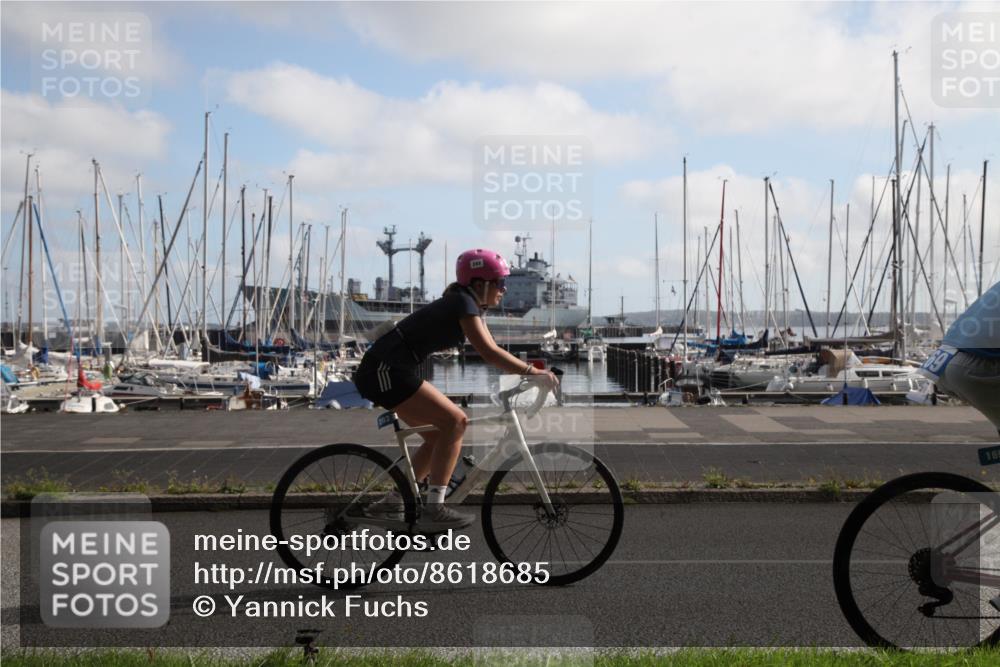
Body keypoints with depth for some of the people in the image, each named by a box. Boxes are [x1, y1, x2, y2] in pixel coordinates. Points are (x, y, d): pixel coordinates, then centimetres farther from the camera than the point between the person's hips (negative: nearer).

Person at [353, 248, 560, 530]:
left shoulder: (469, 305, 16)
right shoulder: (463, 303, -13)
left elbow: (493, 352, 16)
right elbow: (489, 353, -24)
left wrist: (530, 371, 6)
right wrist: (534, 371, -19)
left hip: (383, 371, 10)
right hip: (385, 371, -10)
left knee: (439, 435, 13)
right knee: (455, 421, -15)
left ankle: (392, 502, 20)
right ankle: (433, 509, -15)